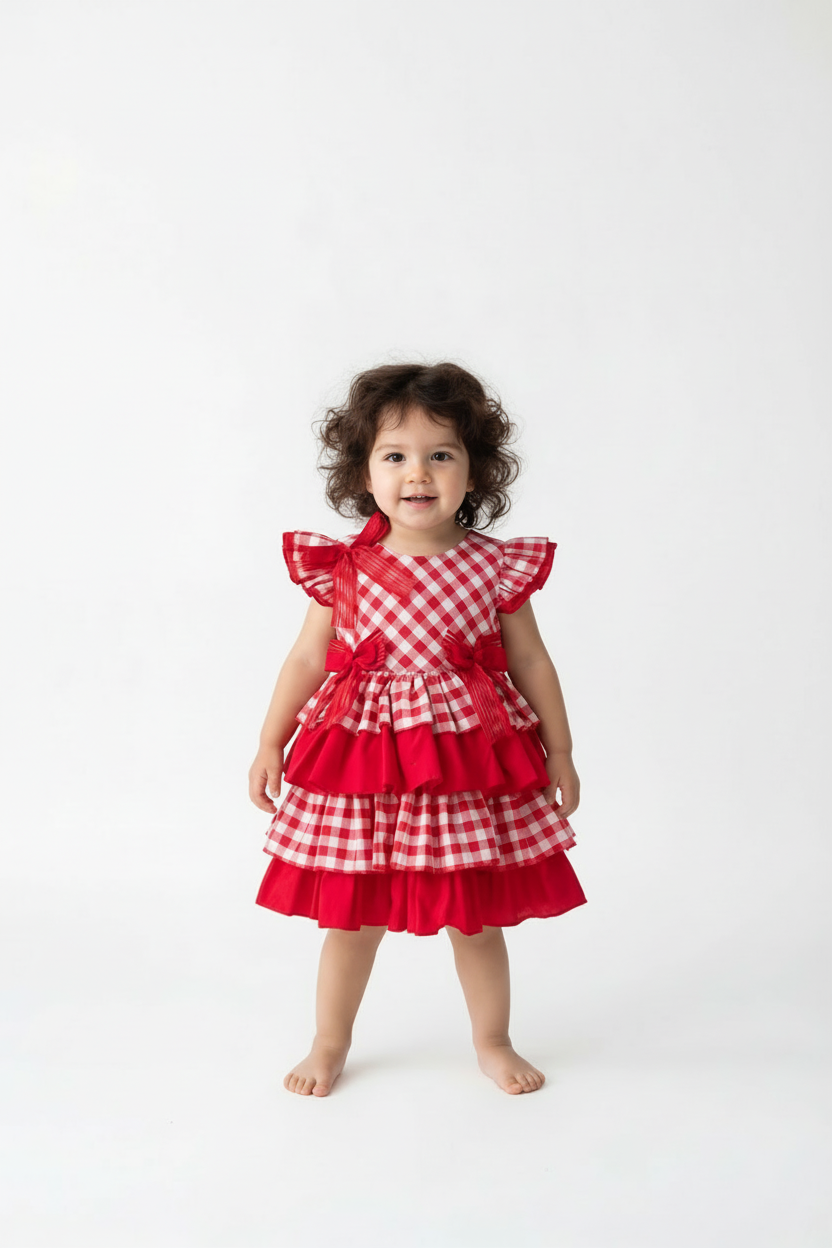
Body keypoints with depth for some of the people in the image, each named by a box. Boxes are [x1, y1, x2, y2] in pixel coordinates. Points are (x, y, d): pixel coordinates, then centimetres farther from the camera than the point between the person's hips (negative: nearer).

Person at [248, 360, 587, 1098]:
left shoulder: (497, 568, -5)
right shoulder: (343, 570, -5)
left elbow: (532, 663, 4)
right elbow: (307, 659, 5)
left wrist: (560, 751, 8)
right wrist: (270, 744, 6)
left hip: (471, 760, 0)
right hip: (360, 759, 0)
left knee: (477, 917, 12)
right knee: (352, 916, 13)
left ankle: (493, 1042, 36)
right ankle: (330, 1044, 36)